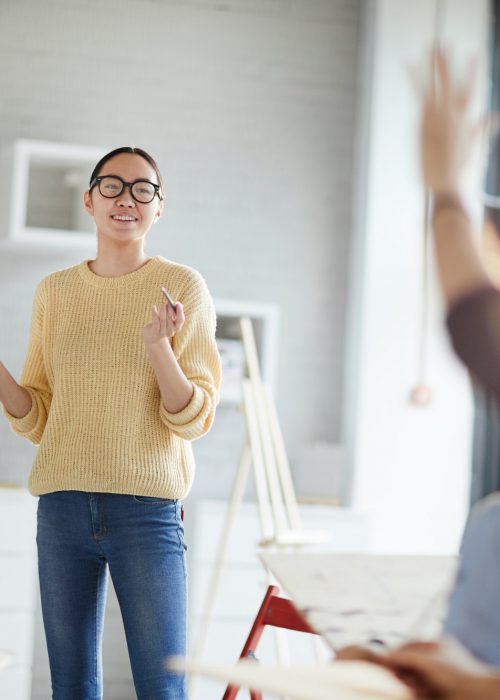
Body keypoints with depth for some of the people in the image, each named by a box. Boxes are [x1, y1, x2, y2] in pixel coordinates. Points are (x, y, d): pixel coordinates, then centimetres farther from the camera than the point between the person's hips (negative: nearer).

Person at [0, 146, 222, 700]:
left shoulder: (182, 287, -1)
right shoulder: (54, 291, 9)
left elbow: (194, 420, -4)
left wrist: (159, 347, -19)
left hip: (147, 509, -3)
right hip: (62, 506, 3)